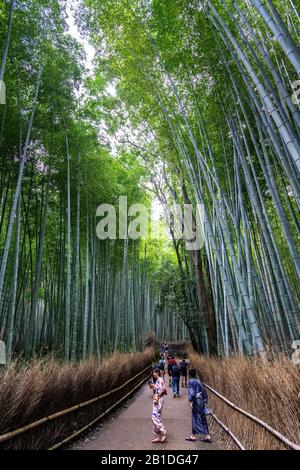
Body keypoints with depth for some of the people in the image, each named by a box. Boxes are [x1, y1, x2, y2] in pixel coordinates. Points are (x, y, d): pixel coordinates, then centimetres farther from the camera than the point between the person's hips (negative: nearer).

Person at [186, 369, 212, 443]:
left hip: (196, 401, -8)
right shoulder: (198, 381, 10)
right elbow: (204, 391, 12)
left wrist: (191, 401, -17)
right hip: (202, 401, 8)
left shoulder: (191, 381, -11)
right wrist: (205, 401, 18)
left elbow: (191, 392, -20)